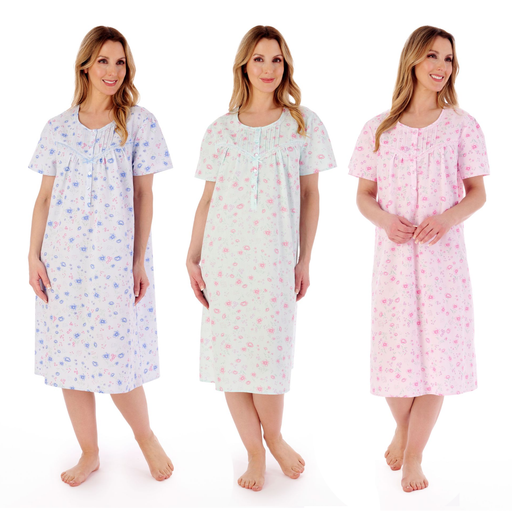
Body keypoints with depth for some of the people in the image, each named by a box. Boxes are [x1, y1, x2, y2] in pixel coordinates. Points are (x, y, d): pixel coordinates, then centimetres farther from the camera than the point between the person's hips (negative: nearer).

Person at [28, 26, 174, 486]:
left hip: (115, 257, -3)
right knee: (69, 356, 7)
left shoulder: (140, 122, 1)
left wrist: (140, 261, -4)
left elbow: (144, 195, 0)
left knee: (116, 358, -1)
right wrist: (33, 256, 2)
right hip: (63, 257, 3)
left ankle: (146, 436, 26)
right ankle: (89, 453, 24)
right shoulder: (59, 127, 7)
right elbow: (45, 196, 9)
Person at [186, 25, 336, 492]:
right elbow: (207, 199, 10)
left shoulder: (303, 123, 5)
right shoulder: (221, 130, 8)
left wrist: (305, 260, 3)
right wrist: (192, 259, 7)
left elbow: (310, 196, 6)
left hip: (276, 256, -2)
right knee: (229, 352, 2)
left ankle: (274, 437, 24)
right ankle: (255, 452, 18)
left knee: (269, 350, -4)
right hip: (224, 254, 2)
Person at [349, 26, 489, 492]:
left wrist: (448, 217, -16)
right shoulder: (379, 129, 6)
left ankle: (414, 456, 16)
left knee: (437, 350, 1)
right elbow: (364, 195, 8)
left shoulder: (462, 126, 3)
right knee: (395, 349, 5)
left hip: (443, 254, -1)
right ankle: (402, 428, 36)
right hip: (394, 255, 1)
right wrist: (385, 220, -13)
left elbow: (477, 193, 4)